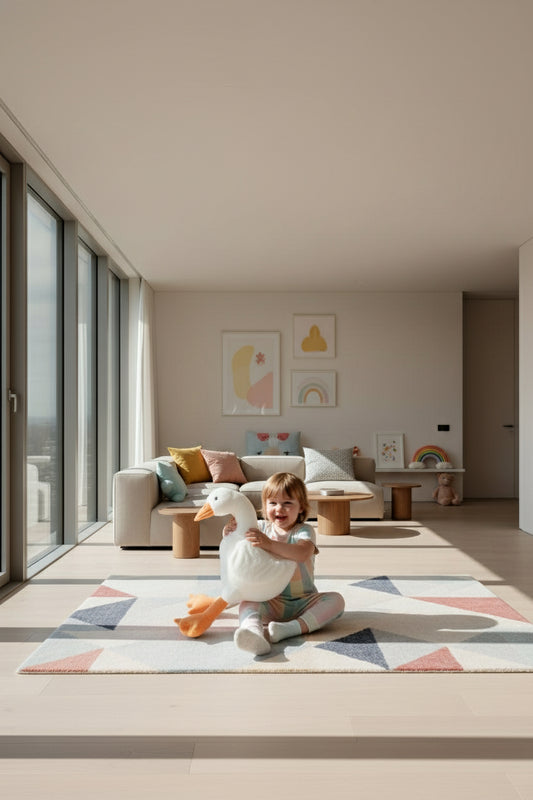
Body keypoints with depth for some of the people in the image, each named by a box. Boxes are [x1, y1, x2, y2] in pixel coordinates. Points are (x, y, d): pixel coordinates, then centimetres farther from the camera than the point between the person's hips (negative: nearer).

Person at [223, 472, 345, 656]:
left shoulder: (304, 531, -7)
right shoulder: (262, 527, 6)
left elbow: (303, 553, -31)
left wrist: (269, 544, -42)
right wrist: (230, 533, -8)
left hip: (304, 601, -2)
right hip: (272, 602, 2)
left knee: (335, 599, -24)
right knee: (247, 603, -25)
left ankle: (295, 627, -41)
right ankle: (253, 631, -56)